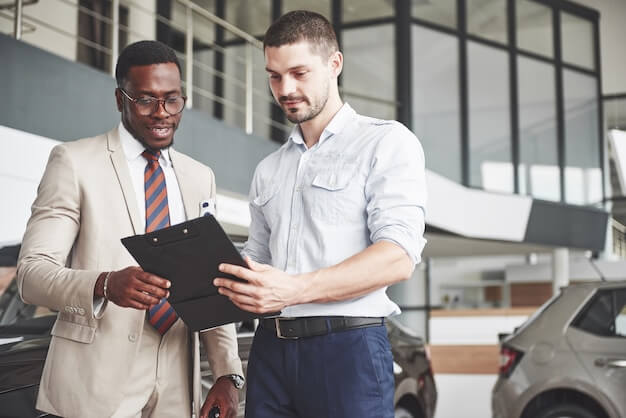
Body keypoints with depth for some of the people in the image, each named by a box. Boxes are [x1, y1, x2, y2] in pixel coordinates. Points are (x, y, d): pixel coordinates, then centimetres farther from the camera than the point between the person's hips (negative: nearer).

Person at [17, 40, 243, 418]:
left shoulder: (200, 178, 11)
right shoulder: (75, 161, -3)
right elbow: (32, 274, -10)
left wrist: (227, 372, -2)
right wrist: (105, 285, -28)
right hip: (97, 380, -4)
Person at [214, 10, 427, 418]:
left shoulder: (386, 143, -1)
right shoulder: (268, 170, 18)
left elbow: (398, 258, -14)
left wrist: (296, 289, -25)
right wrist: (226, 282, -2)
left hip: (347, 348, -5)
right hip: (270, 349, 5)